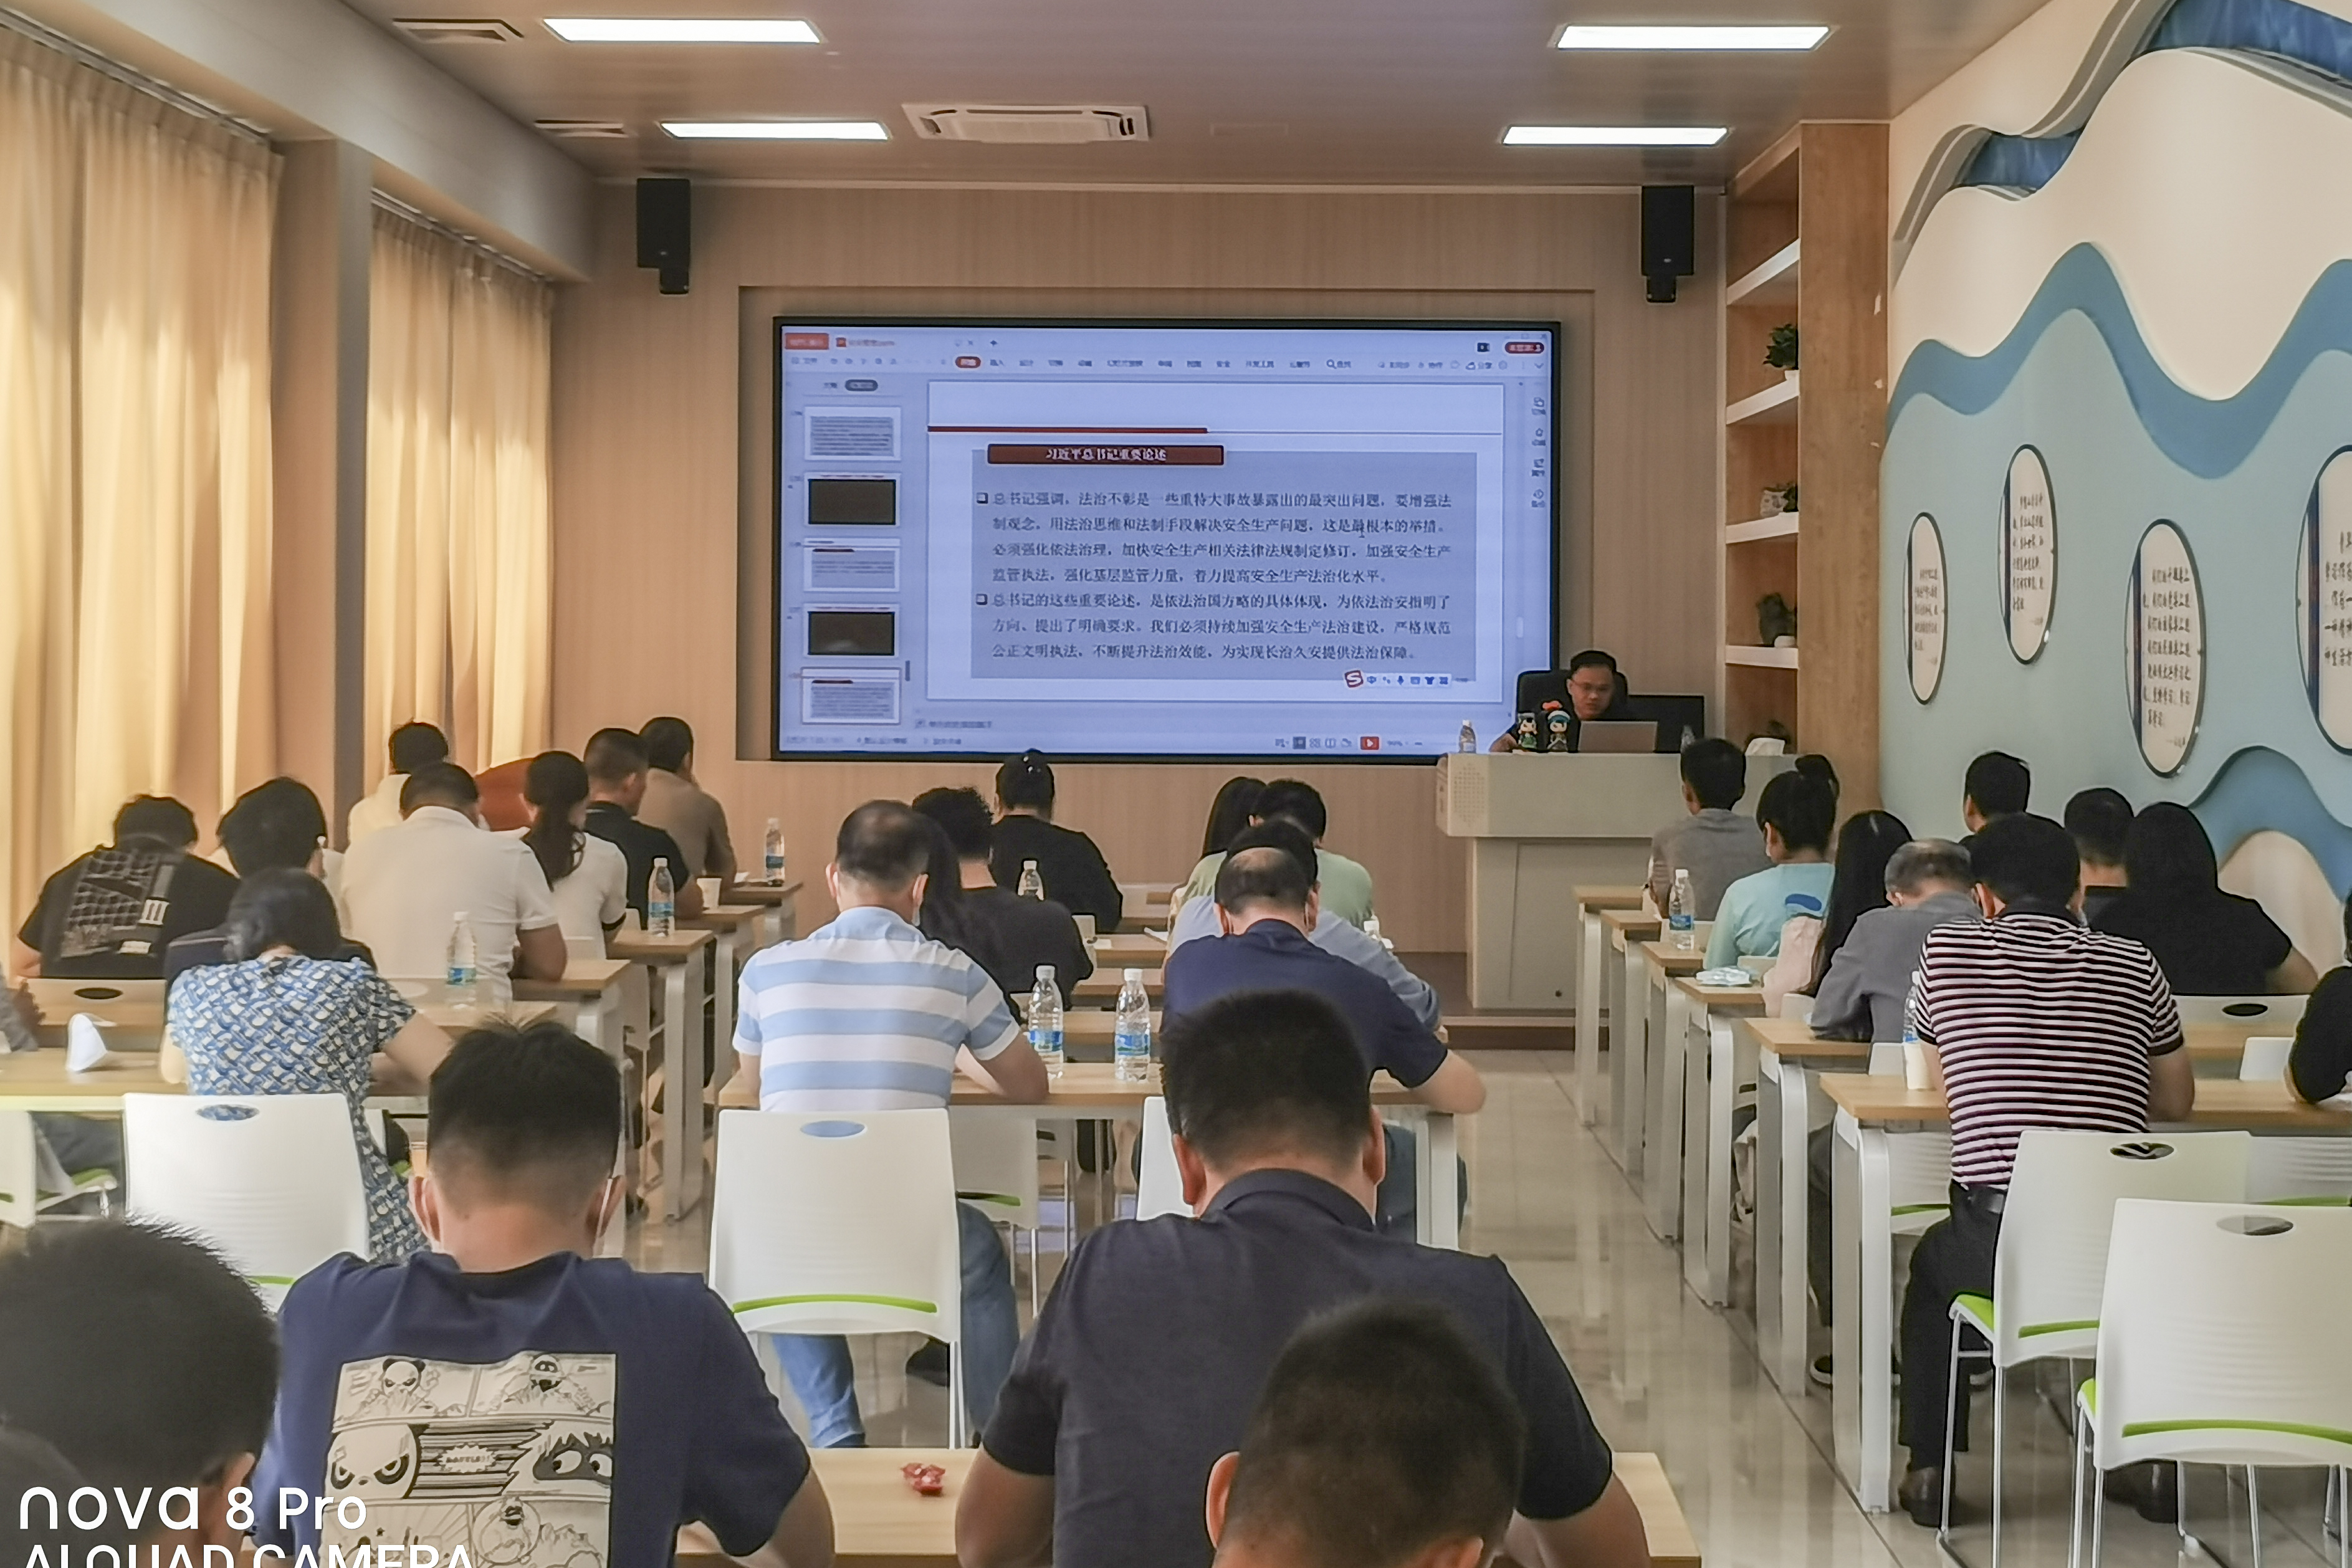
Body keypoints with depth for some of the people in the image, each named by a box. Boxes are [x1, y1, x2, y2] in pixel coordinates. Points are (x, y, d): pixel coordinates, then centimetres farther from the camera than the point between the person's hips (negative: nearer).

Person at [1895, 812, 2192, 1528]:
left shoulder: (1946, 950, 3)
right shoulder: (2134, 966, 6)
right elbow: (2177, 1101, 17)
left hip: (2000, 1251, -1)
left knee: (1933, 1262, 33)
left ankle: (1929, 1470, 29)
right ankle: (2149, 1456, 33)